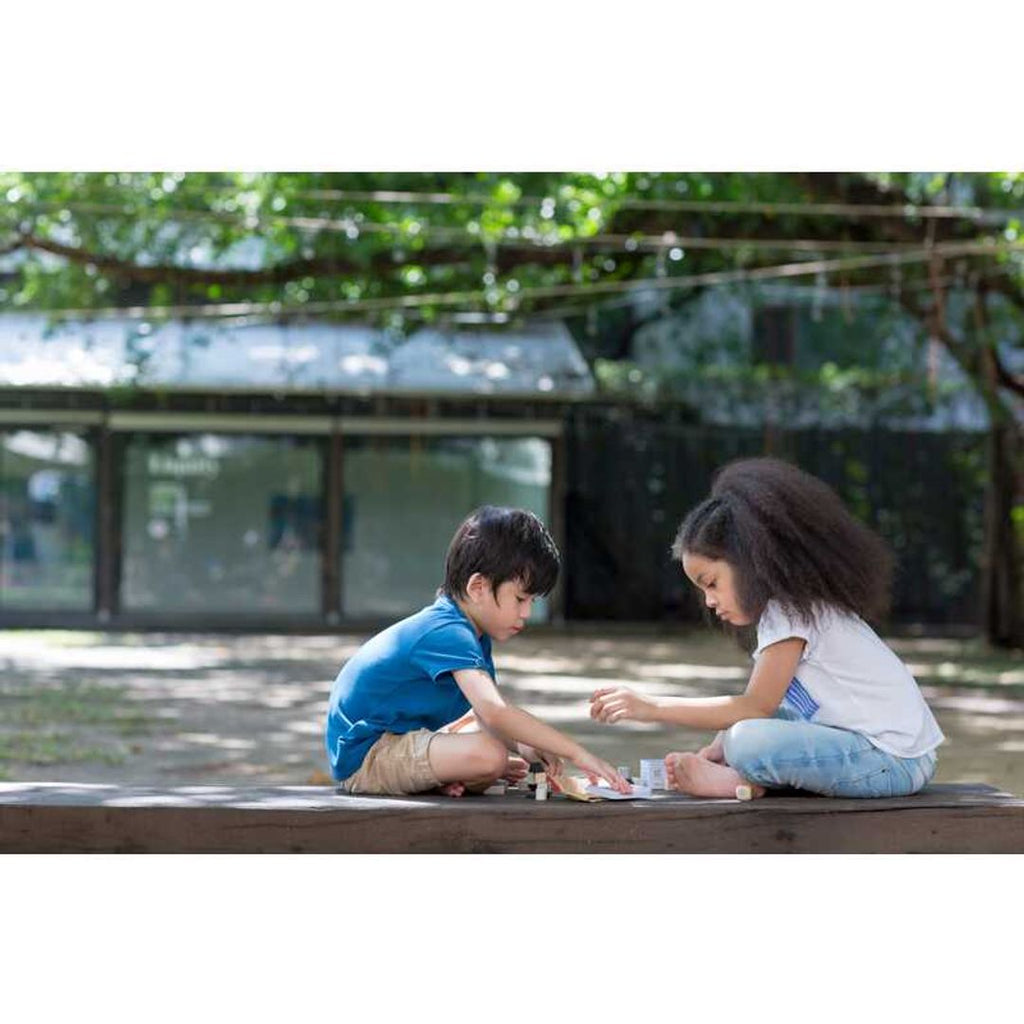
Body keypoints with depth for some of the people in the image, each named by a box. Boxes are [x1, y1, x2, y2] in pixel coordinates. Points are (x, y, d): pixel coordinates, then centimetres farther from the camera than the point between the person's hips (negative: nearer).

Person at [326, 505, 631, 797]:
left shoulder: (473, 635, 11)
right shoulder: (449, 633, -23)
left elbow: (482, 716, 17)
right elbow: (495, 712, -37)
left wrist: (524, 747, -5)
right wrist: (577, 754, -36)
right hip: (363, 755, -11)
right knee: (490, 755, -33)